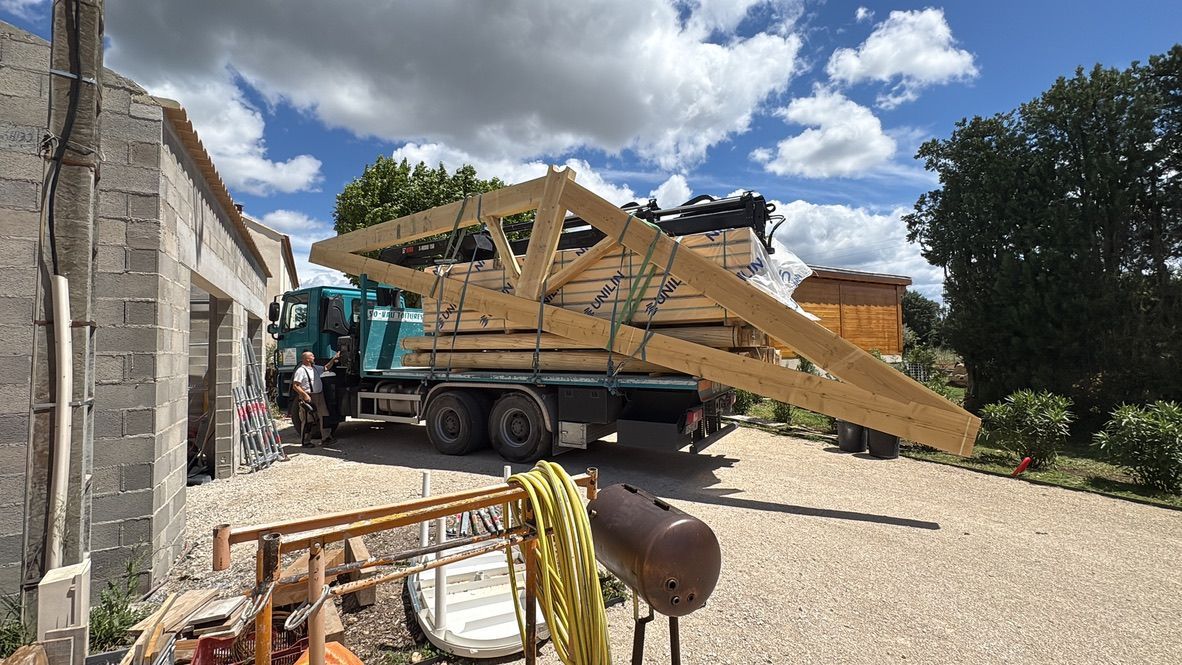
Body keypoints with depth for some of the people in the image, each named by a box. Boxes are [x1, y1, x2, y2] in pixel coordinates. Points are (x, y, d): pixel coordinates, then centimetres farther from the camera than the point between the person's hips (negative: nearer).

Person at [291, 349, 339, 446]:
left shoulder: (315, 368, 14)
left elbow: (326, 368, 32)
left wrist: (333, 359, 23)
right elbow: (295, 386, -15)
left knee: (324, 417, 7)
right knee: (307, 420, 0)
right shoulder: (301, 370, -12)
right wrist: (305, 394, -24)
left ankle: (326, 437, 13)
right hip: (308, 397, -8)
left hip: (319, 396, 8)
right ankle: (305, 441, 10)